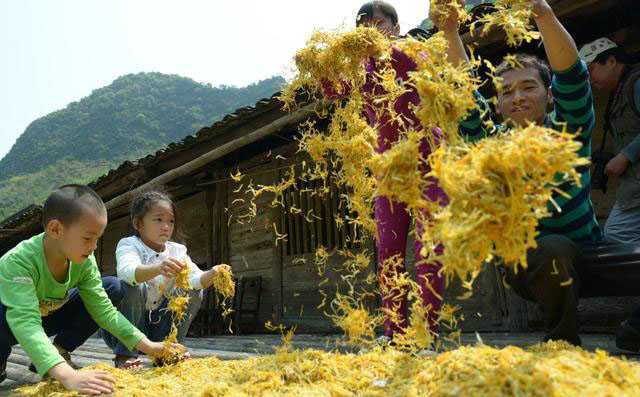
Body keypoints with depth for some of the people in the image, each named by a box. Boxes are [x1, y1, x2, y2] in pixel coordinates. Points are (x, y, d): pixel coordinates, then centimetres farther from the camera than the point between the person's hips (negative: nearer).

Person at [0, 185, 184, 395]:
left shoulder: (85, 261, -20)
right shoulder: (17, 262, -36)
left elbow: (103, 309, -16)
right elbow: (26, 323, -47)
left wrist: (148, 346, -27)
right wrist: (68, 376, -60)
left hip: (50, 317, 5)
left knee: (113, 287, -12)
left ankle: (59, 352, 1)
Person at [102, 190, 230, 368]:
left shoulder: (177, 251, 1)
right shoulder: (128, 245, -13)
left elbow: (195, 279, -14)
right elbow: (126, 271, -37)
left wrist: (211, 274, -37)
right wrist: (158, 268, -57)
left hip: (156, 324, 5)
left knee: (194, 291, -10)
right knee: (132, 287, -30)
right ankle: (125, 354, -17)